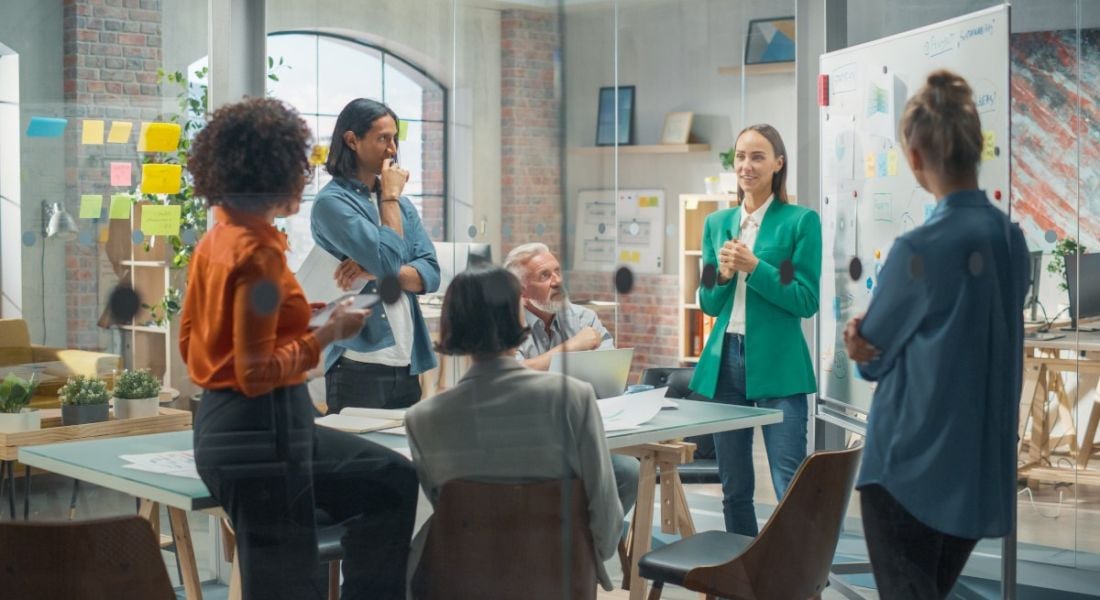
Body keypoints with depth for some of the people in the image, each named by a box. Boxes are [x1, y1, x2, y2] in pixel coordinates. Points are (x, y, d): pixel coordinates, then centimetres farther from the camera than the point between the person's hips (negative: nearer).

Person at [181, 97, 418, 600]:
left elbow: (190, 341, 16)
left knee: (392, 479, 21)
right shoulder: (259, 251, -20)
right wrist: (327, 334, -13)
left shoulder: (215, 240, 7)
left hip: (224, 422, 10)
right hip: (259, 431, -10)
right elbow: (258, 373, -22)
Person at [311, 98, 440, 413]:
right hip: (359, 365, -6)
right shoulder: (331, 202, -8)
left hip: (407, 364, 6)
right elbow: (389, 259, -18)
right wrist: (390, 197, -5)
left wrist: (376, 272, -13)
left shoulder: (402, 204, 14)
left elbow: (430, 274, 5)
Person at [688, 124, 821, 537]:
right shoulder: (717, 223, 12)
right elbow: (708, 304, 13)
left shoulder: (801, 221, -2)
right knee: (734, 489, 12)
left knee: (791, 489, -9)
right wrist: (723, 274, -7)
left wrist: (753, 267, -16)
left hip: (777, 364, -5)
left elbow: (806, 301, -7)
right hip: (724, 361, 5)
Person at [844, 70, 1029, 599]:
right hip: (981, 471, 7)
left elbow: (871, 357, -7)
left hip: (910, 468, -7)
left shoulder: (920, 250, -20)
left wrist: (861, 335, 14)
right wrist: (870, 337, -1)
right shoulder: (1012, 239, 2)